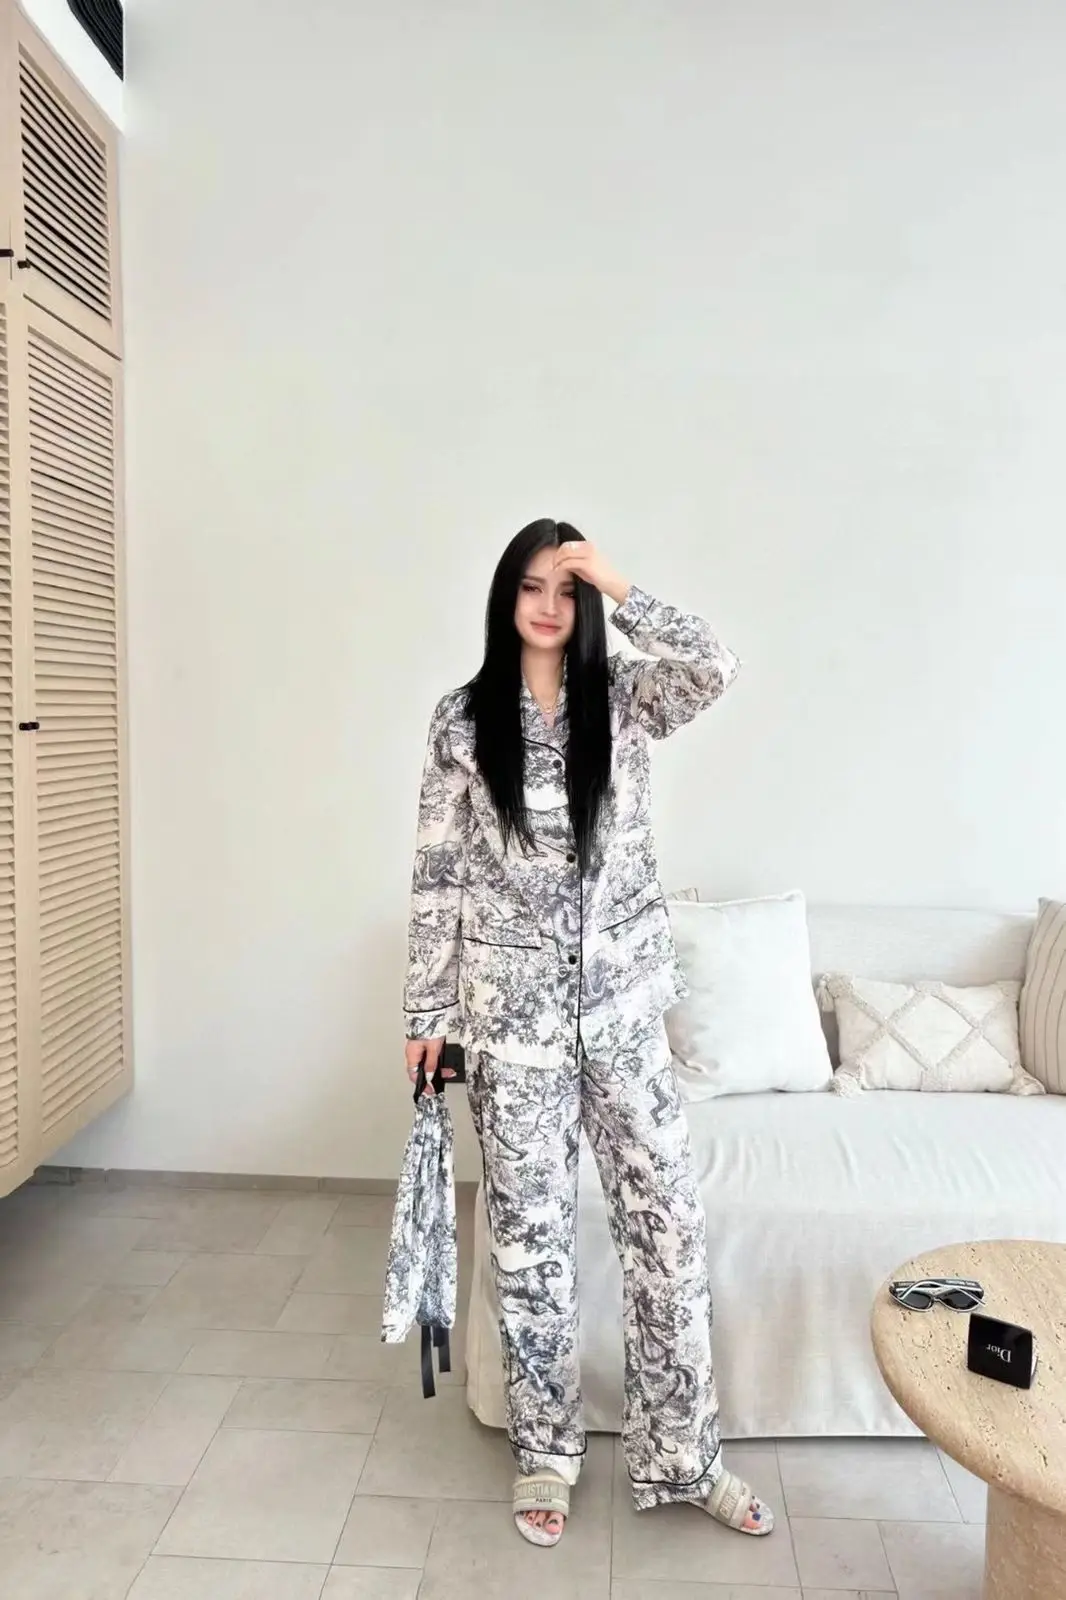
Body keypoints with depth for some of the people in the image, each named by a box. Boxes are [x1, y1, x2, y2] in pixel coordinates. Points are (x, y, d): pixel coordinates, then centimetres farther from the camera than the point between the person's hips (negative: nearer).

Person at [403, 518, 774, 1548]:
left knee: (667, 1220, 8)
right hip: (512, 1010, -1)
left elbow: (715, 670, -18)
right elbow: (438, 874, 0)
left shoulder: (624, 701, 3)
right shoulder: (463, 720, 0)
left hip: (621, 1004, 2)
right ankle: (545, 1455, 32)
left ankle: (678, 1457, 28)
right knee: (529, 1235, 10)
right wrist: (427, 1010, -1)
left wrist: (621, 589, -15)